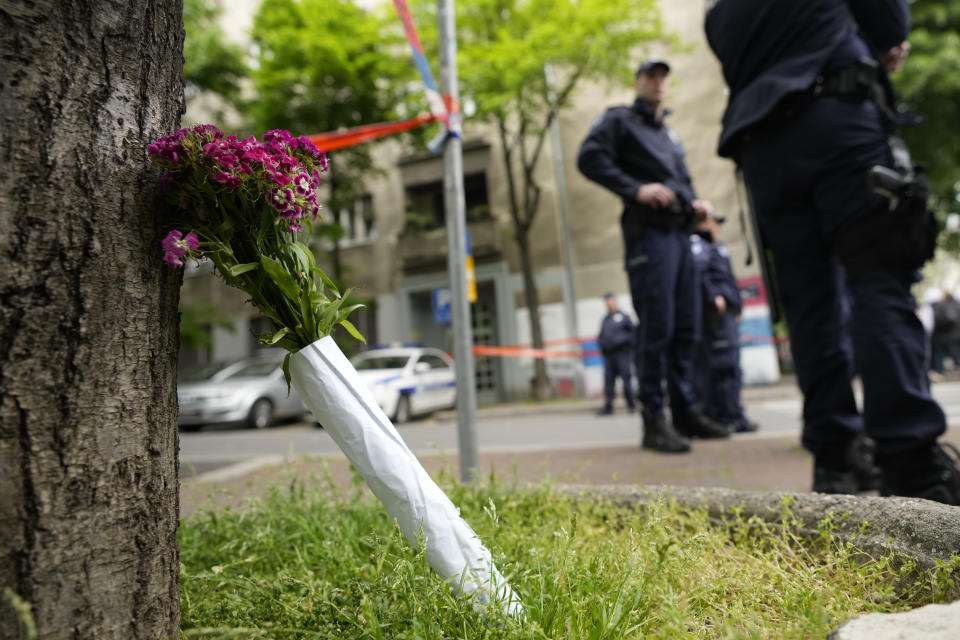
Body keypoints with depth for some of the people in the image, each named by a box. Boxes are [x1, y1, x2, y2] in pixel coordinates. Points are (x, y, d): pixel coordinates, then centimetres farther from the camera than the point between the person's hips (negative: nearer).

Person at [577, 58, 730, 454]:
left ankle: (685, 412, 15)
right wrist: (635, 189, -18)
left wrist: (695, 202, 11)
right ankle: (654, 421, -5)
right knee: (656, 328, -11)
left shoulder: (669, 134, 28)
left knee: (686, 328, 7)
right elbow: (589, 158, -9)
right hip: (648, 231, -8)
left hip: (679, 232, 8)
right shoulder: (619, 120, 6)